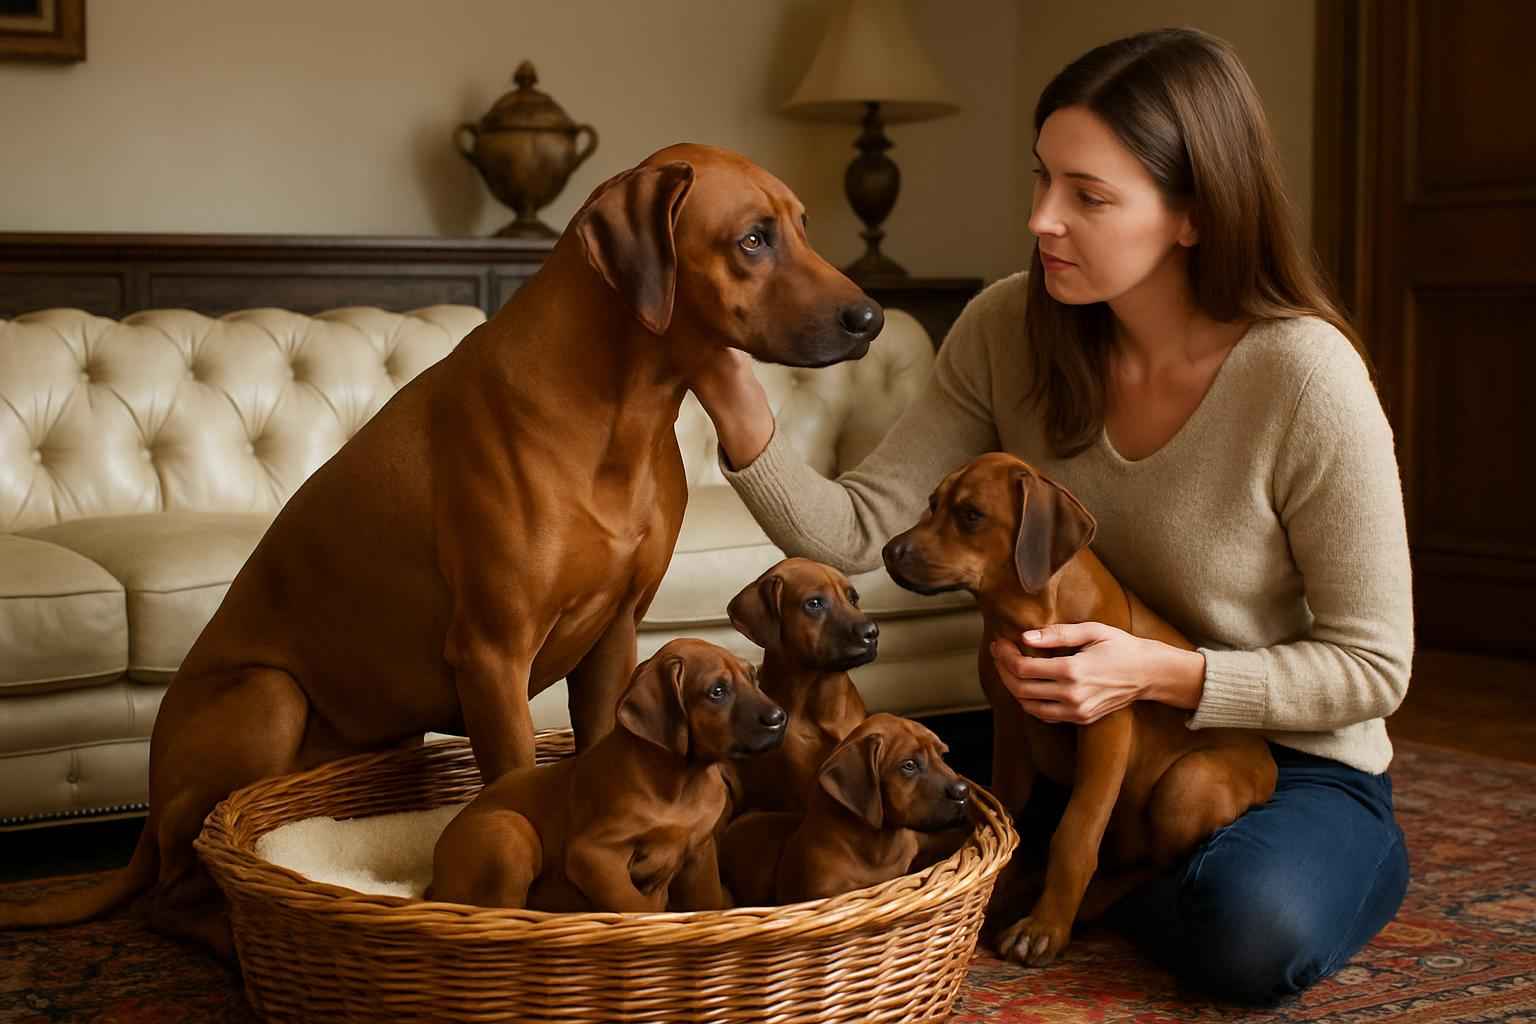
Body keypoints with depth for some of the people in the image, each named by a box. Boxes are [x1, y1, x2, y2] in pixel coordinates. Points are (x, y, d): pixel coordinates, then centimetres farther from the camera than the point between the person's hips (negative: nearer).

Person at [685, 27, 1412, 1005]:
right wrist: (741, 414, -33)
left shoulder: (1307, 379, -24)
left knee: (1248, 933, -34)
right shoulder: (1009, 329, -11)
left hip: (1294, 761, -4)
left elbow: (1372, 667, -17)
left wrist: (1158, 671, -30)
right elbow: (855, 530, -15)